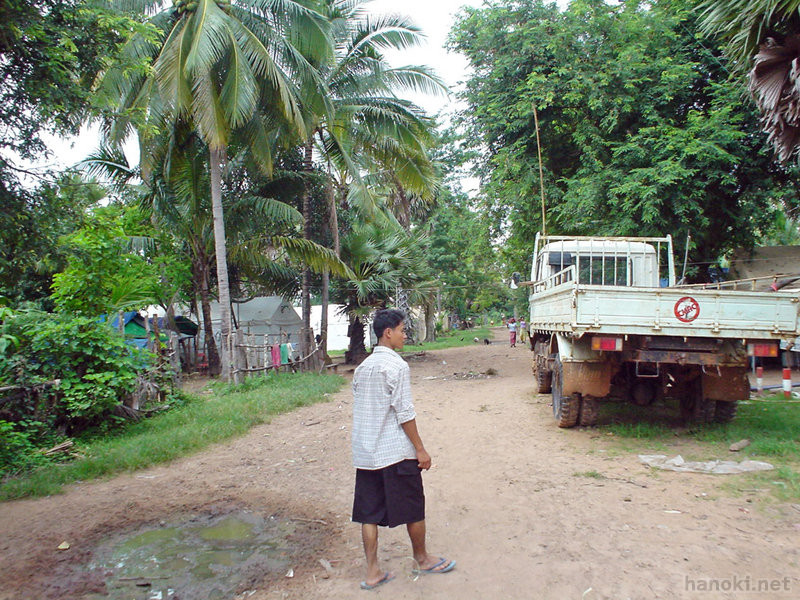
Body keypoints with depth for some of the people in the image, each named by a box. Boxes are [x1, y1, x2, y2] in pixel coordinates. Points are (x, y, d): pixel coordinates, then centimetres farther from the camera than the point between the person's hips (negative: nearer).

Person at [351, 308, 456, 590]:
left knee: (369, 514, 10)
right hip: (395, 451, -7)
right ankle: (422, 559, 29)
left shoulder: (363, 367, 9)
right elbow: (404, 413, -16)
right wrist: (420, 449, -9)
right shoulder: (396, 366, -14)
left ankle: (372, 572, 17)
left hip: (365, 453, 7)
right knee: (413, 509, 12)